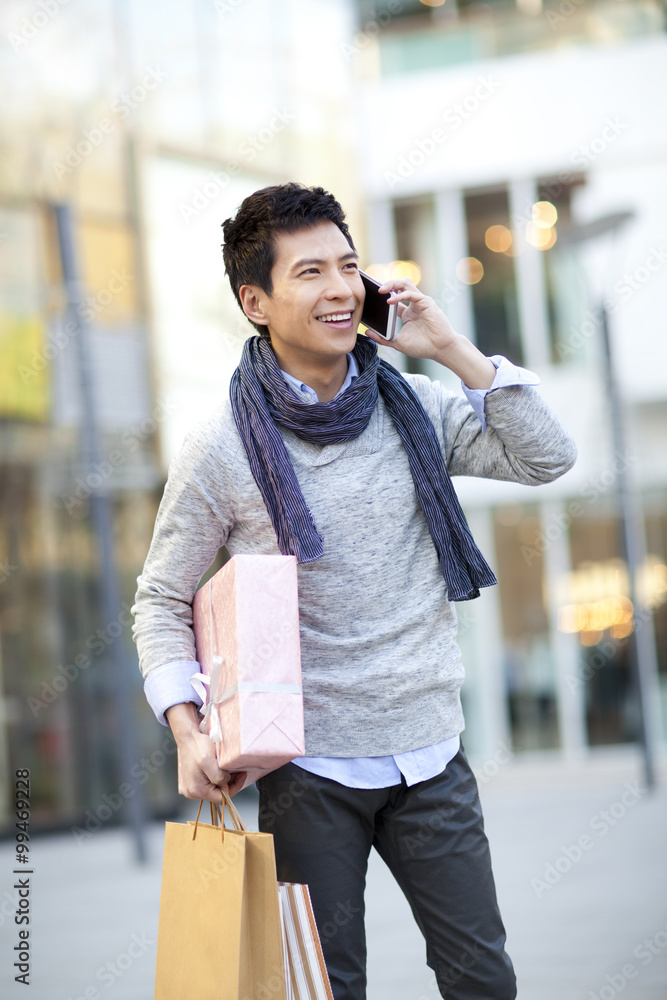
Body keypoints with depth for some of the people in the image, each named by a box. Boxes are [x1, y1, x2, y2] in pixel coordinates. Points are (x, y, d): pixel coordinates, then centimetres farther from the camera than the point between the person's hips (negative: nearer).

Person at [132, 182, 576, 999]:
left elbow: (547, 456, 0)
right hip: (308, 764, -3)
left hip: (429, 752, 3)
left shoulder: (411, 407, 3)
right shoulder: (221, 450, -8)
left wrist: (449, 348, -7)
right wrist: (188, 733, -15)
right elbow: (163, 600, -1)